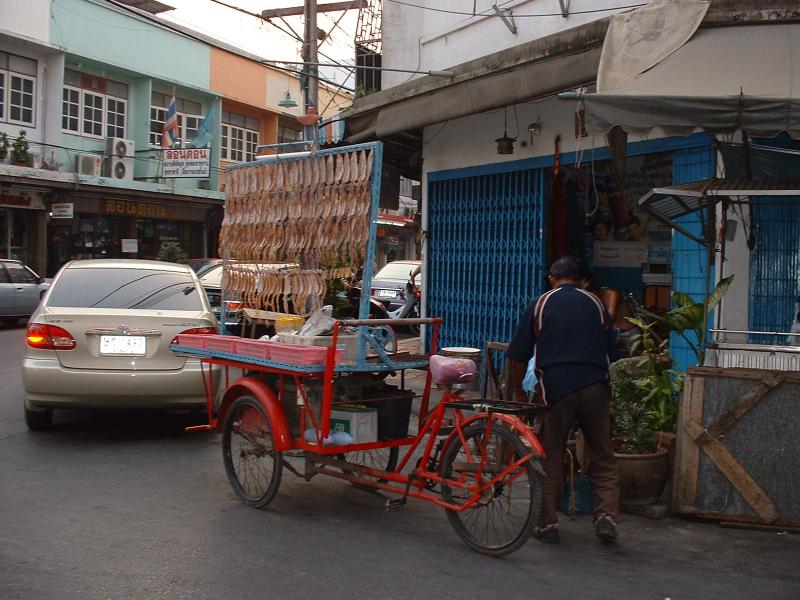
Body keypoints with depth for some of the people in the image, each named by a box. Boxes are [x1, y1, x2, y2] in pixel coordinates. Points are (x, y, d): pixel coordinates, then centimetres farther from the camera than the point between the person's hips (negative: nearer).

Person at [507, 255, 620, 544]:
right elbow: (610, 352, 20)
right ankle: (607, 513, -2)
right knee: (603, 458, 11)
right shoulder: (595, 304, 12)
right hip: (595, 386, 2)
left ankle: (548, 524, 11)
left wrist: (518, 391, 19)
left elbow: (518, 356, 7)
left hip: (556, 387, -1)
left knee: (551, 460, 8)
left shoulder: (540, 304, 7)